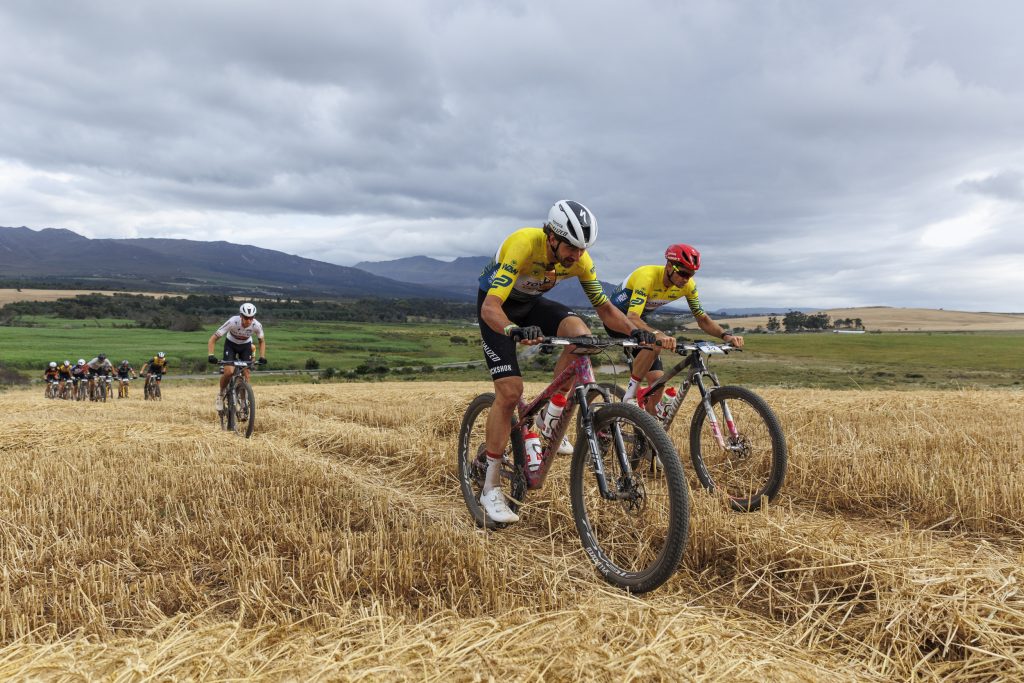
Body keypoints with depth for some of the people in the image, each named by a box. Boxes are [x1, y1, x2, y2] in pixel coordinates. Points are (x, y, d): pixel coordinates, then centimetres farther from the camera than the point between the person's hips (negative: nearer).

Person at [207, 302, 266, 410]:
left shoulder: (257, 325, -27)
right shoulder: (232, 322, -34)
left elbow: (262, 341, -6)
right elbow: (213, 338, -28)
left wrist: (262, 357, -20)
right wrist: (211, 355, -40)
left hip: (246, 345, 2)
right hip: (231, 344, -2)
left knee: (246, 374, -9)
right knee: (229, 372, -21)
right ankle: (221, 394, 7)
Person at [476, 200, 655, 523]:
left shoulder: (579, 259, -19)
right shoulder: (523, 245, -35)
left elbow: (604, 307, -10)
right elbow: (490, 307, -43)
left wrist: (634, 330, -29)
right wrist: (516, 332, -63)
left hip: (532, 302, 5)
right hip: (497, 305, -4)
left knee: (580, 333, -26)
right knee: (510, 391, -15)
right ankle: (490, 488, -3)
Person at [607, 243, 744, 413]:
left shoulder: (688, 285, -14)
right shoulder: (647, 276, -34)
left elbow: (702, 319, -6)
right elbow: (632, 319, -45)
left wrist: (726, 335, -25)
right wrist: (657, 334, -63)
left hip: (640, 319, 7)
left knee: (657, 380, -5)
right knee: (654, 344, -36)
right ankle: (630, 394, -20)